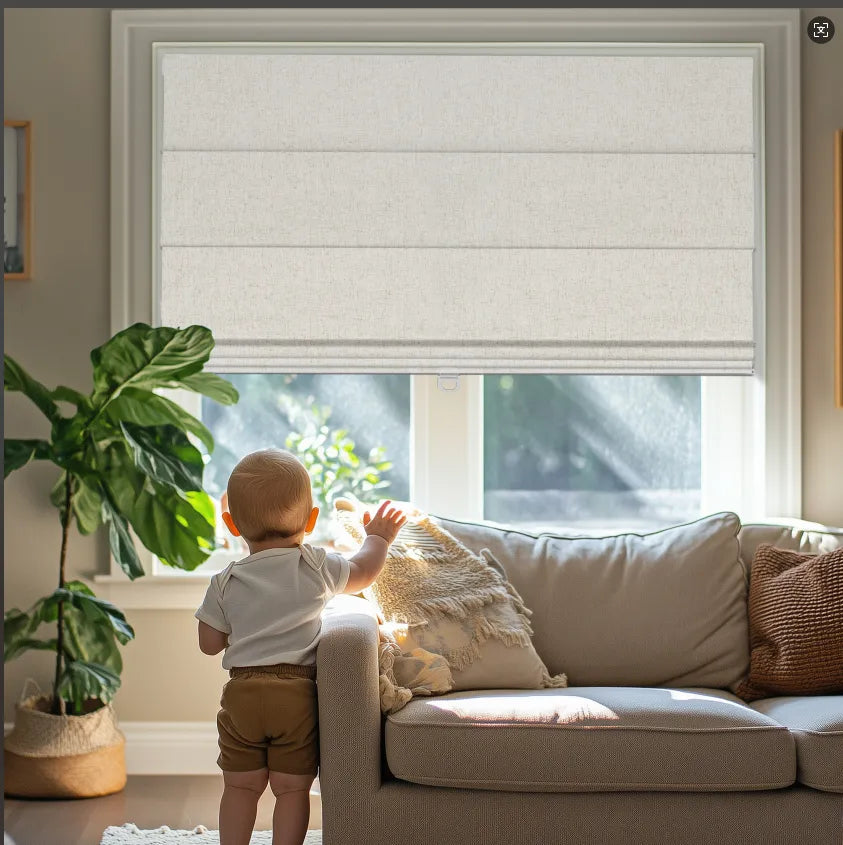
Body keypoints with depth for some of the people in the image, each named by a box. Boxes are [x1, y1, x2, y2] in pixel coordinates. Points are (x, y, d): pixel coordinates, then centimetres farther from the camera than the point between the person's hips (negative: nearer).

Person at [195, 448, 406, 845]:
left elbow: (210, 643, 7)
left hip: (242, 694, 1)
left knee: (240, 786, 12)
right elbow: (363, 571, 16)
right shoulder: (317, 568, -2)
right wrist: (378, 537, 34)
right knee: (291, 789, 7)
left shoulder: (225, 583, 1)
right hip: (296, 694, -1)